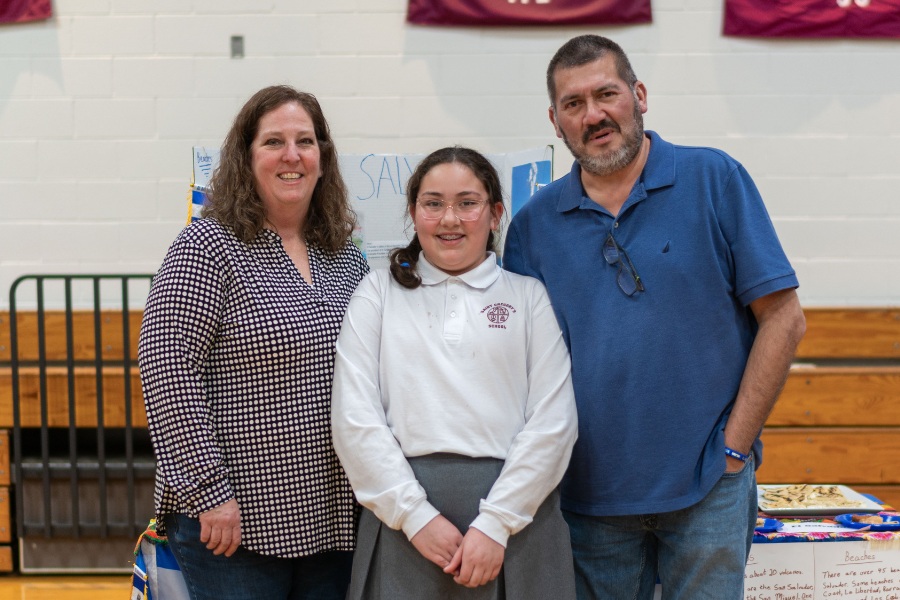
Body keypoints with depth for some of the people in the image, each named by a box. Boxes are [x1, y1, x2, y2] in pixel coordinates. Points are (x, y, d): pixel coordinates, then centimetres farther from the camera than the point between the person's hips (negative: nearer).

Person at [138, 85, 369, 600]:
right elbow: (169, 374, -14)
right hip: (234, 522, -6)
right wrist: (209, 491, -17)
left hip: (332, 518, 6)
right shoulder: (208, 247, -8)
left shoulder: (347, 260, 10)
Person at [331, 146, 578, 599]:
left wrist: (496, 522, -11)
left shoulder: (529, 296, 6)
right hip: (403, 519, 0)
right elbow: (354, 418, -2)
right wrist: (416, 516, -10)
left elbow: (553, 420, -2)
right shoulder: (379, 291, 8)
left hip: (515, 515, 0)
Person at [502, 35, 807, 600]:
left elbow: (783, 318, -5)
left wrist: (734, 447, -7)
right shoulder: (534, 223, 3)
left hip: (708, 487, -2)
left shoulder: (715, 181, -4)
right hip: (588, 489, 2)